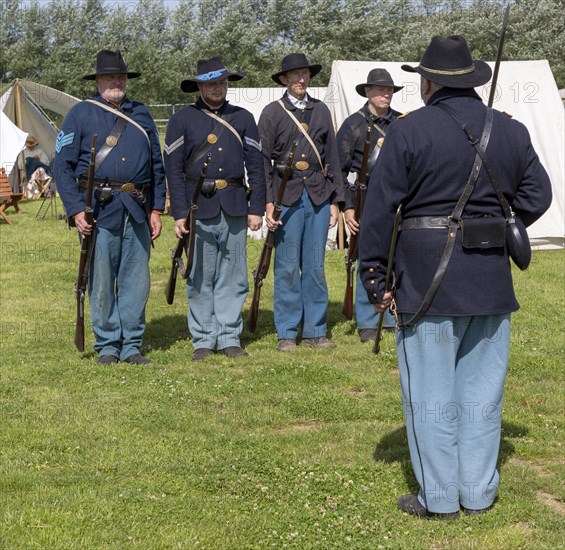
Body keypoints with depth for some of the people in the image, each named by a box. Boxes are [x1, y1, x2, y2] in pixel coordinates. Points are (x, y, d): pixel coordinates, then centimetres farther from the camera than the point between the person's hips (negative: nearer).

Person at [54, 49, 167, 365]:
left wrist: (157, 210, 9)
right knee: (102, 281, 0)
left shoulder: (142, 114, 15)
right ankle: (108, 346, 11)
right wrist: (76, 210, -9)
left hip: (138, 211, 3)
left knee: (137, 280, 3)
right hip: (99, 209, -3)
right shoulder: (81, 114, 4)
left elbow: (157, 165, 17)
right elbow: (63, 165, 0)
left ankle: (132, 345, 12)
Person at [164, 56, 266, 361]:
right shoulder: (182, 119, 3)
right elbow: (173, 169, 0)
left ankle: (229, 337, 13)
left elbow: (256, 165, 9)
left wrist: (256, 208, 2)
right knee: (200, 277, 2)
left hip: (234, 206, 2)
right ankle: (203, 339, 12)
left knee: (233, 275, 5)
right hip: (199, 207, -2)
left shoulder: (242, 118, 10)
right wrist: (179, 213, -7)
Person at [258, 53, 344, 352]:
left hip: (319, 195, 3)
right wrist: (267, 203, -10)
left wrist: (335, 200, 8)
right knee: (287, 268, 1)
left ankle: (314, 330, 15)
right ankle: (287, 333, 10)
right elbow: (263, 160, -2)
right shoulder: (272, 112, 1)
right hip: (287, 196, -3)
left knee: (316, 267, 7)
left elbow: (332, 157, 13)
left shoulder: (321, 111, 12)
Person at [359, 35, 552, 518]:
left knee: (431, 391, 4)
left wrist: (375, 276, -3)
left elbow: (379, 210, -9)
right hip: (492, 279, 4)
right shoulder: (511, 131, 6)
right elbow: (536, 197, 8)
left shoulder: (409, 131, -7)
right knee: (481, 388, 13)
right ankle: (479, 493, 20)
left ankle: (438, 498, 10)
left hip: (427, 279, -4)